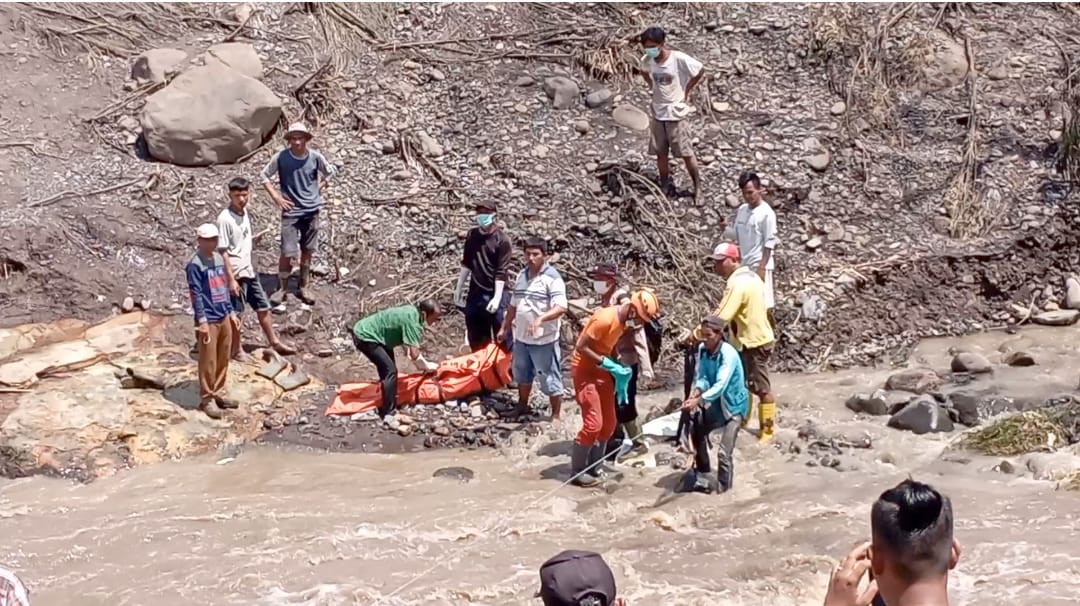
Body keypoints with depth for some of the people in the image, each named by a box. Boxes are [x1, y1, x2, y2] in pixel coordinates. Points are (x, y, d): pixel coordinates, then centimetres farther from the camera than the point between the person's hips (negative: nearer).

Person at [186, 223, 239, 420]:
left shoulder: (219, 258, 10)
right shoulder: (195, 264, -13)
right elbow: (196, 293, -16)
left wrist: (231, 312, 16)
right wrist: (202, 320, -20)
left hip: (224, 317, 8)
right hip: (209, 320, -8)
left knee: (223, 359, 15)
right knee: (208, 362, 0)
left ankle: (218, 393, 27)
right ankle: (207, 399, 8)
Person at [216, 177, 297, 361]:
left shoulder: (245, 212, 3)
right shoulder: (225, 219, -21)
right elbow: (223, 252, -21)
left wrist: (254, 238, 3)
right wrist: (231, 279, -22)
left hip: (249, 270, 8)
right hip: (236, 273, -8)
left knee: (263, 306, 18)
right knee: (236, 313, 6)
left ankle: (274, 342, 33)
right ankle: (236, 350, 21)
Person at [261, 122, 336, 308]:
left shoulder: (315, 157, -4)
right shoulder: (281, 157, -9)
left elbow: (330, 172, 14)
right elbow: (265, 176, 4)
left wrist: (319, 188, 4)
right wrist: (276, 197, -4)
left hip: (312, 210, 2)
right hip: (291, 211, -2)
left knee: (307, 251, 11)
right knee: (287, 253, -6)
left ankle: (304, 287, 25)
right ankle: (282, 289, 10)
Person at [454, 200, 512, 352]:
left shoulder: (502, 240, -12)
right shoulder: (472, 234, 6)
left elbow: (501, 272, -16)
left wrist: (497, 298, -23)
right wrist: (459, 288, 13)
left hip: (494, 294, -6)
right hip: (475, 293, 6)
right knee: (476, 340, 13)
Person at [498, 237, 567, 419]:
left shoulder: (552, 277, -15)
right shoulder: (522, 274, 8)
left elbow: (561, 307, -25)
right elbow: (514, 305, 18)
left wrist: (541, 318, -39)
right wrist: (504, 327, 19)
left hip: (544, 340, -7)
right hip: (521, 337, 7)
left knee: (549, 378, 1)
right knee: (522, 374, 23)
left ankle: (556, 416, 12)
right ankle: (522, 406, 41)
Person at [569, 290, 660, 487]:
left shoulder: (624, 321, 1)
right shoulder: (606, 318, -26)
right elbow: (581, 347, -25)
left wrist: (618, 372, 4)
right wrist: (608, 364, -25)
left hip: (602, 371, 9)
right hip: (585, 370, -9)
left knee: (609, 423, 8)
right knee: (593, 423, -13)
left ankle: (592, 468, 18)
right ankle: (578, 472, -1)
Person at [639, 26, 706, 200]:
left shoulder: (679, 58, -20)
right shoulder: (649, 60, -5)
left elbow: (700, 71, -10)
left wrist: (686, 91, -6)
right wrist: (654, 86, 5)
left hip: (676, 113, -5)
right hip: (658, 113, 5)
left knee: (686, 153, 1)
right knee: (661, 153, 10)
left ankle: (698, 187, 15)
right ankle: (665, 187, 24)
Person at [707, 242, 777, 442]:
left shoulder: (737, 283, -24)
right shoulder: (749, 275, 8)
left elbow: (720, 317, -30)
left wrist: (696, 334, -26)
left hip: (754, 342, -10)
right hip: (756, 337, 10)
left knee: (761, 387, 1)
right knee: (744, 382, 20)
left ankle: (769, 428, 11)